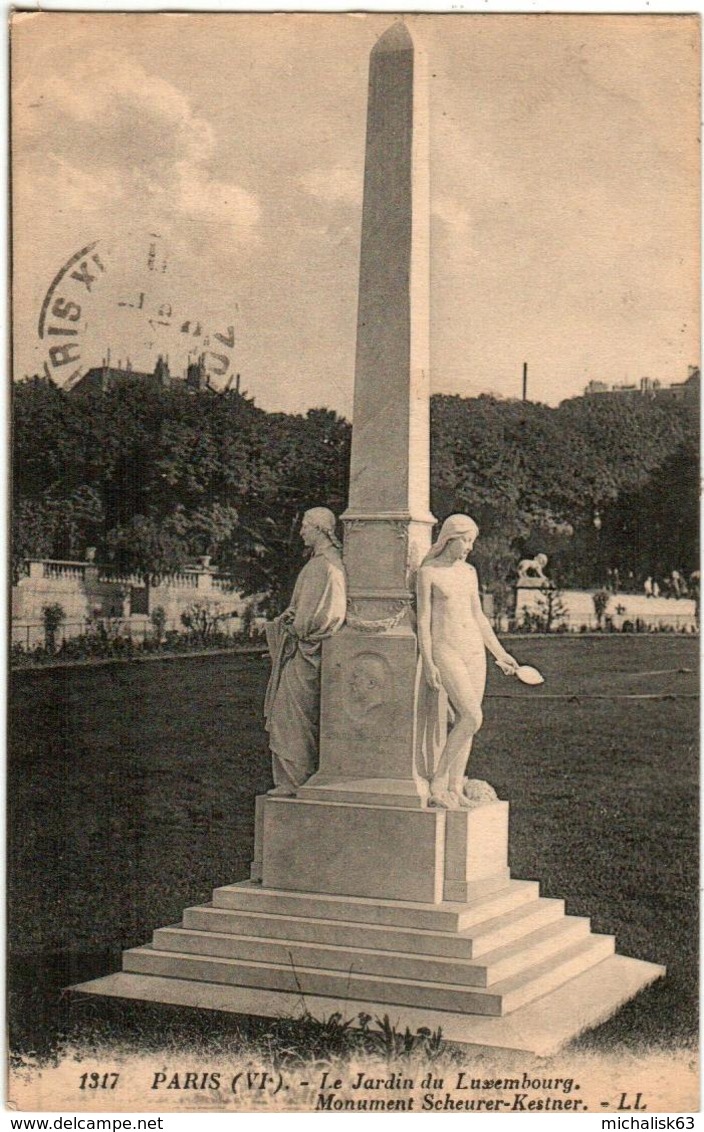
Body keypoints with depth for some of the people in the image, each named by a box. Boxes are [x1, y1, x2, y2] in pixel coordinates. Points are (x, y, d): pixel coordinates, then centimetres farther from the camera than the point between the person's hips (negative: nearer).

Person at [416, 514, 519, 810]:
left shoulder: (469, 572, 13)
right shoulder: (428, 571, -5)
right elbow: (423, 619, -7)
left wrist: (499, 652, 22)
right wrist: (428, 663, -12)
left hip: (474, 649, 7)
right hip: (445, 650, -7)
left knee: (465, 720, 3)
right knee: (472, 717, -18)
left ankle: (454, 789, 9)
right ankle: (437, 784, -9)